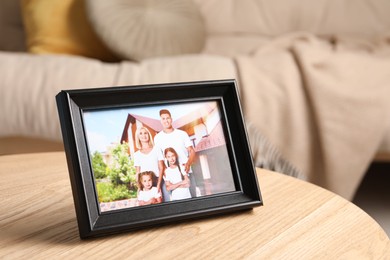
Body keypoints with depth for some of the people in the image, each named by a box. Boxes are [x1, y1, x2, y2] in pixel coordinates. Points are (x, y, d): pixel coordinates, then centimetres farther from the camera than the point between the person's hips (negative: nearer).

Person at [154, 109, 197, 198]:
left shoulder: (182, 134, 8)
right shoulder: (158, 138, 5)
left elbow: (192, 151, 6)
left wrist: (188, 164, -14)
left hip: (187, 173, 2)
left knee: (192, 197, 0)